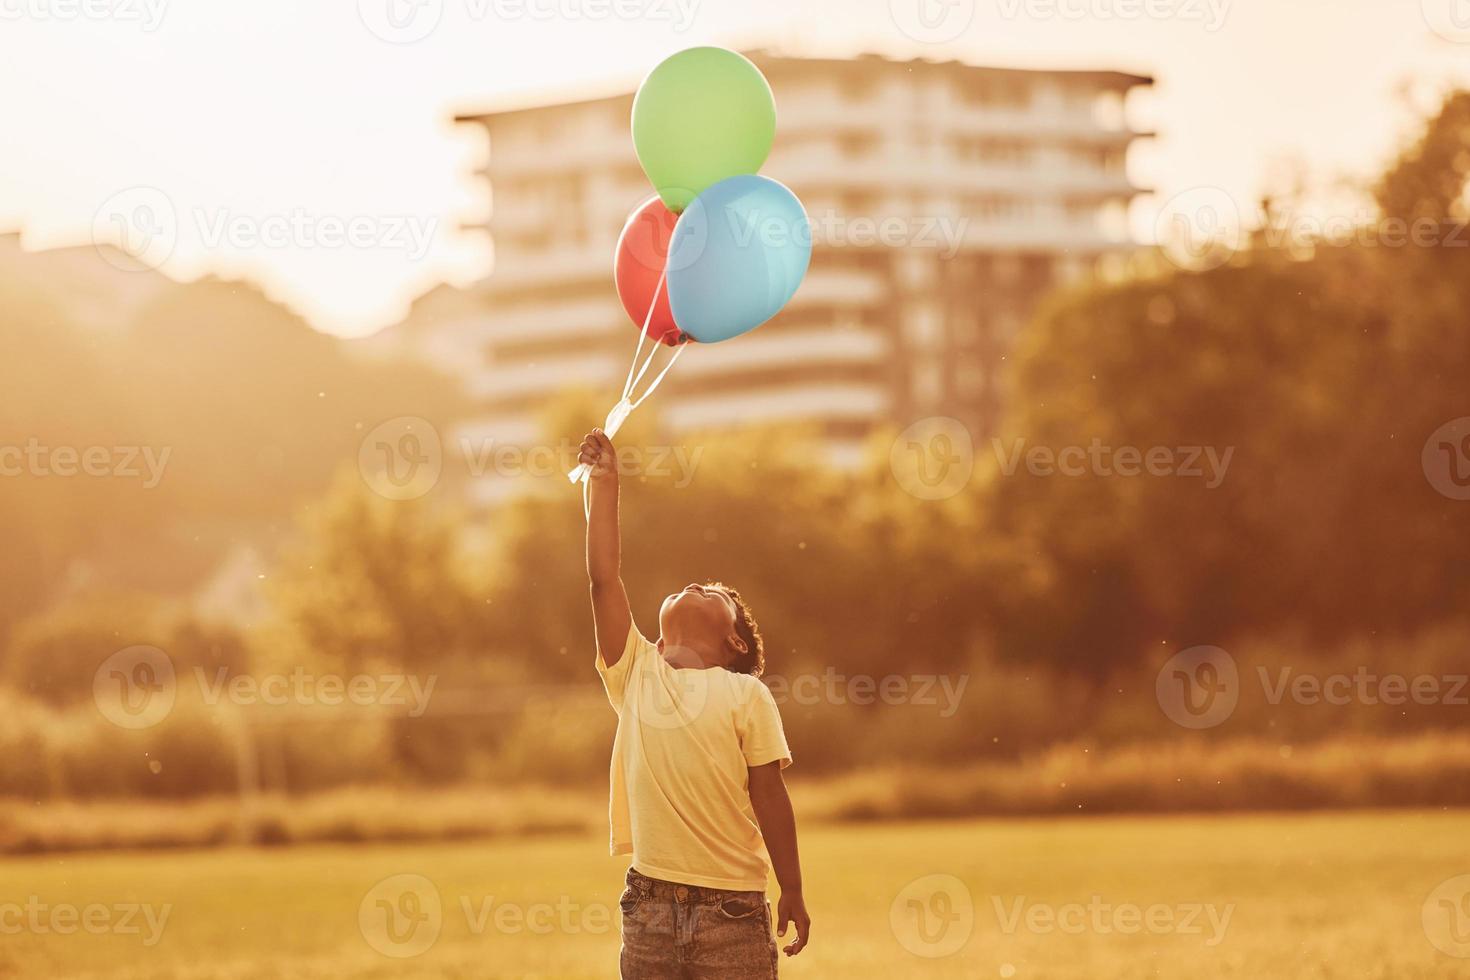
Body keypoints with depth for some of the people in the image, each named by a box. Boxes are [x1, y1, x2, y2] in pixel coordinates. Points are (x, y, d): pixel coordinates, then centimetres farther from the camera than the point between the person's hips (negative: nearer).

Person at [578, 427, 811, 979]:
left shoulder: (744, 694, 1)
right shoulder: (636, 673, 9)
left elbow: (769, 798, 0)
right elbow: (603, 578, 4)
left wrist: (793, 893, -1)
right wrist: (603, 482, 2)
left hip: (732, 908, -3)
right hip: (650, 902, 3)